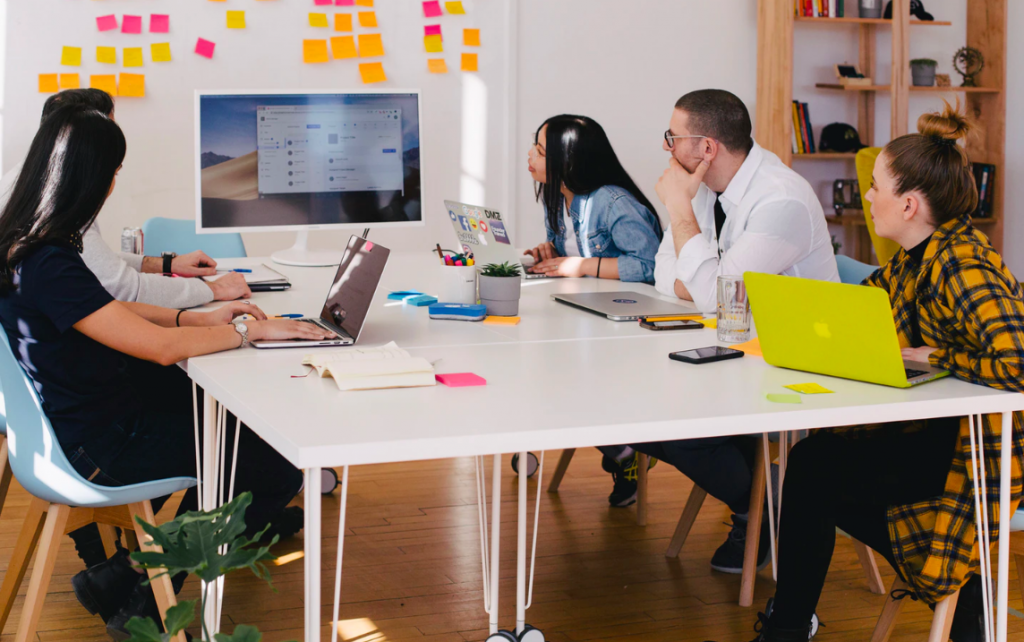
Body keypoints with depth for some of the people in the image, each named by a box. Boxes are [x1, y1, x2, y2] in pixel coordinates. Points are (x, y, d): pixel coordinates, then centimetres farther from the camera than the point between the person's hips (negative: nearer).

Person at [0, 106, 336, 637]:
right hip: (99, 446, -10)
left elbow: (109, 313, 15)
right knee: (278, 465, -5)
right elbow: (161, 346, -28)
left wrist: (199, 318, 6)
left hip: (79, 410, 10)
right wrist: (250, 331, -15)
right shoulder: (49, 265, -29)